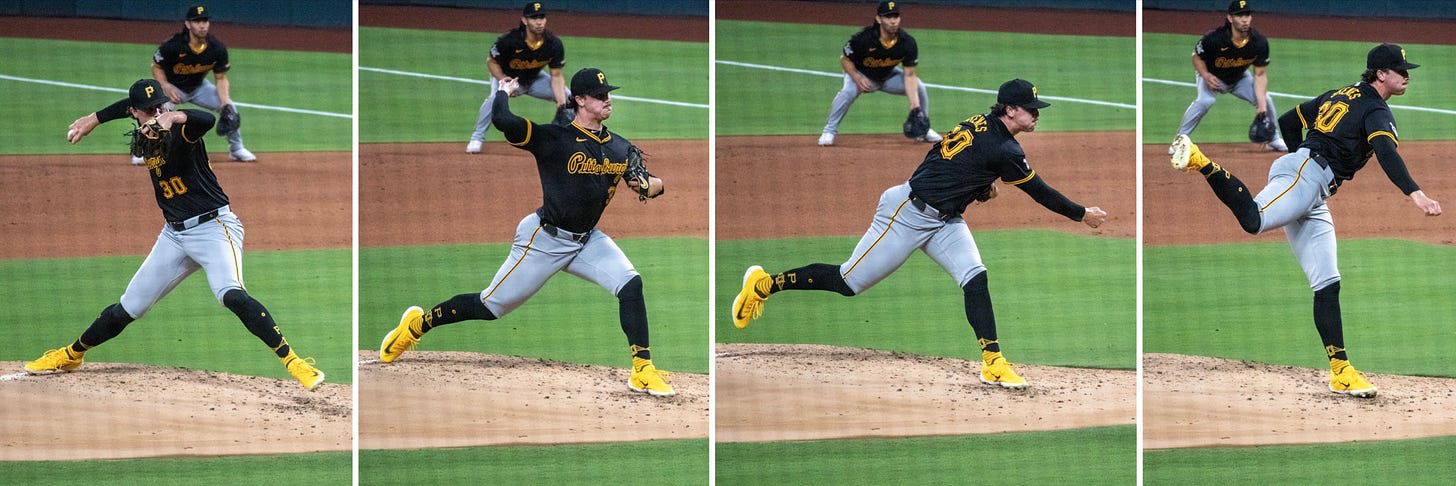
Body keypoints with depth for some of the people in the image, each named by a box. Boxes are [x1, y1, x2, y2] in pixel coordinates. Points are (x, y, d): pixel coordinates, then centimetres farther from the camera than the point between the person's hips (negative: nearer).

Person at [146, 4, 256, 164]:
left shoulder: (217, 49, -19)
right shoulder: (172, 46, -29)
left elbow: (221, 78, -8)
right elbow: (157, 67, -13)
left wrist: (225, 101, -23)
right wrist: (166, 87, -30)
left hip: (199, 86, 3)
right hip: (173, 87, -3)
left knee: (229, 107, -10)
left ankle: (236, 149, 13)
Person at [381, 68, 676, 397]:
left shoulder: (622, 148, 4)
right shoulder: (554, 138, -16)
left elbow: (655, 183, 8)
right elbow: (503, 121, -29)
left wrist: (650, 186, -16)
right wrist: (505, 91, -9)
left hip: (587, 240, 5)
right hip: (545, 240, -5)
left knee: (630, 284, -17)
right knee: (490, 306, 1)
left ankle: (642, 371, -12)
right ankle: (418, 324, 24)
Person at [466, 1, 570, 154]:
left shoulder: (554, 43, -22)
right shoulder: (509, 40, -31)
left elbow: (556, 75, -16)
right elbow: (492, 62, -15)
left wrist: (561, 104, -29)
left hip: (534, 79, 4)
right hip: (507, 76, -4)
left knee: (567, 97, -9)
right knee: (496, 96, -35)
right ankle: (477, 138, -20)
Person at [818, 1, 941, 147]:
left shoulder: (907, 42, -24)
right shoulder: (862, 38, -32)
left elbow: (909, 75, -22)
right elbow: (845, 60, -17)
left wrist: (914, 104, -33)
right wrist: (857, 78, -36)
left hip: (889, 76, 4)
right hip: (862, 74, -3)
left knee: (919, 87, -12)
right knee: (849, 90, -34)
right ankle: (829, 131, -18)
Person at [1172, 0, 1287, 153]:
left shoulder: (1259, 42, -24)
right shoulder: (1214, 39, -33)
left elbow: (1260, 75, -19)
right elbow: (1197, 57, -15)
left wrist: (1262, 104, -28)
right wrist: (1206, 76, -35)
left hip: (1240, 78, 4)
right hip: (1213, 76, -4)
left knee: (1266, 100, -8)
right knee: (1204, 101, -32)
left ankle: (1273, 140, 18)